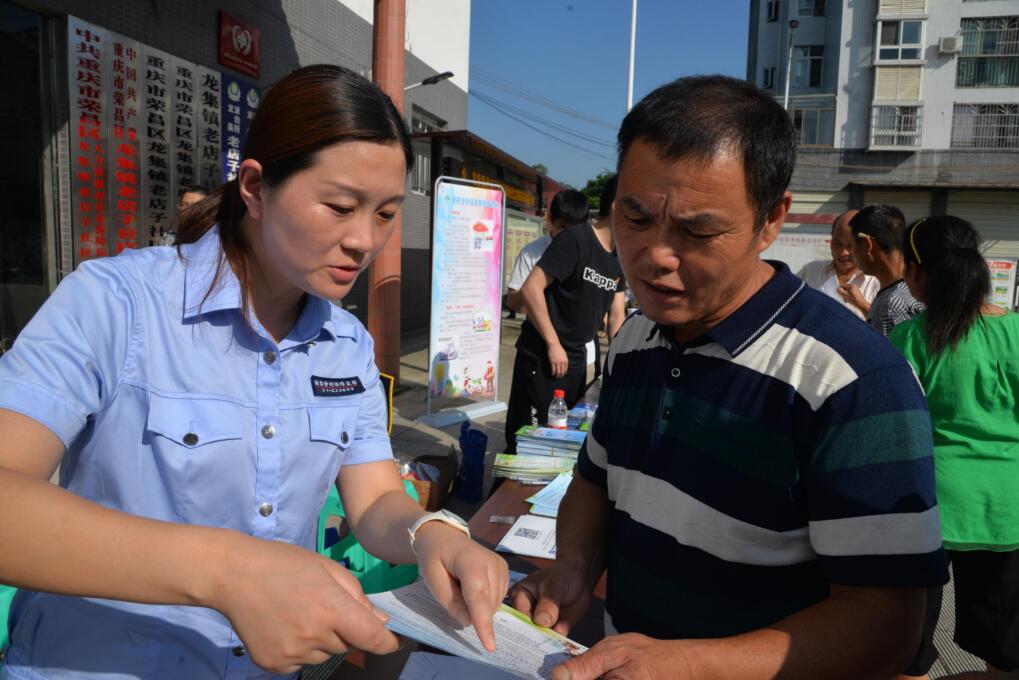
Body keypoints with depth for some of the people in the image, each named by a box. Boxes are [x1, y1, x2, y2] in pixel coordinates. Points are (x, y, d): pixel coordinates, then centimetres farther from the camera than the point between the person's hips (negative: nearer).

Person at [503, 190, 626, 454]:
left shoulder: (618, 257, 8)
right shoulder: (574, 239, -16)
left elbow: (617, 315, 14)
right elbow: (530, 289, -23)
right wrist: (553, 345, -20)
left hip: (576, 359, 8)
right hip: (542, 357, -8)